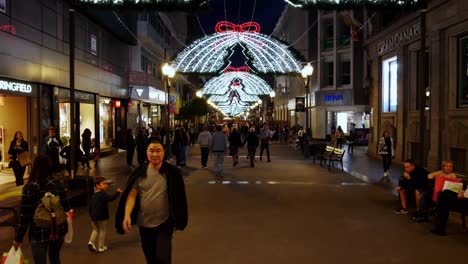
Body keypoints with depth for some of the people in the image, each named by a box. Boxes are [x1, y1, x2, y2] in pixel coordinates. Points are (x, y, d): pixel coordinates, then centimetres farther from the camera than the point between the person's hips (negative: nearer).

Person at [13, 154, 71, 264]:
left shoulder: (29, 188, -13)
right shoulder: (59, 185, -3)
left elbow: (24, 216, -12)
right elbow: (66, 209, 1)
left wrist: (18, 238, -2)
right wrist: (65, 228, 16)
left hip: (39, 233, -4)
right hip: (58, 231, 4)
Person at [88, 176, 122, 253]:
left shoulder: (93, 196, 8)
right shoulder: (102, 195, -18)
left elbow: (90, 207, 15)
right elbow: (111, 198, -34)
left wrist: (91, 215, 24)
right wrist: (118, 192, -27)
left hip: (93, 217, 7)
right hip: (102, 217, -7)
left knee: (95, 230, 23)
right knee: (102, 231, 8)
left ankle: (91, 242, 3)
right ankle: (101, 247, 16)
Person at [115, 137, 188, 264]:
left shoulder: (172, 172, -10)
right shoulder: (139, 172, -6)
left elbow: (178, 198, -3)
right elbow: (131, 195, -10)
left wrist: (179, 220, 2)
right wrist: (127, 215, -24)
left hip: (165, 222, -3)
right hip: (144, 223, 3)